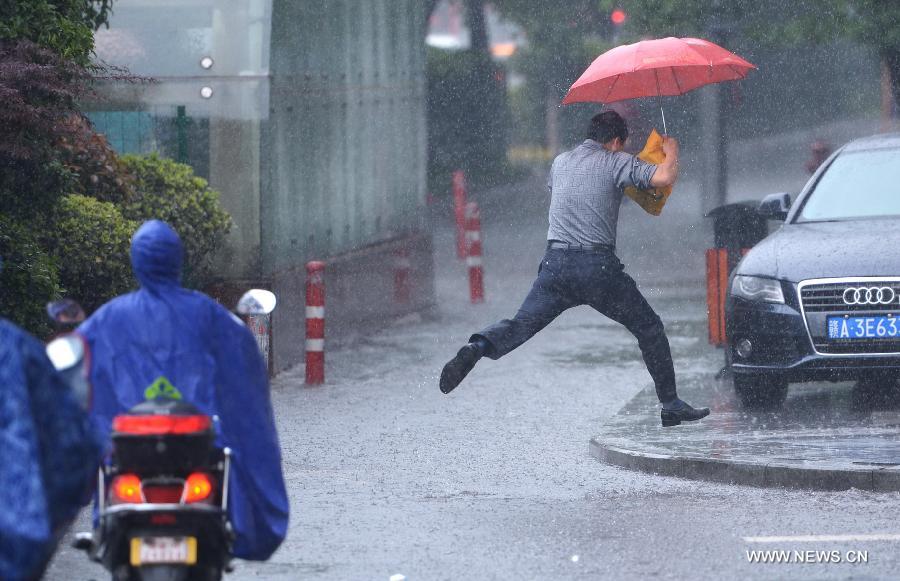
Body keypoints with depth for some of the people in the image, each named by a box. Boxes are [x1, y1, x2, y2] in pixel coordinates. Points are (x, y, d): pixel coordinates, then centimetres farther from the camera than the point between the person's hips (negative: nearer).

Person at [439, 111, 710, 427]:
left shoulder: (561, 161, 18)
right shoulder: (617, 162, 1)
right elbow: (664, 178, -13)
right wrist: (671, 152, 10)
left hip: (555, 263, 4)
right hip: (597, 265, -4)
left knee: (522, 324, 1)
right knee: (649, 328, 12)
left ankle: (477, 348, -30)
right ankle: (671, 406, 12)